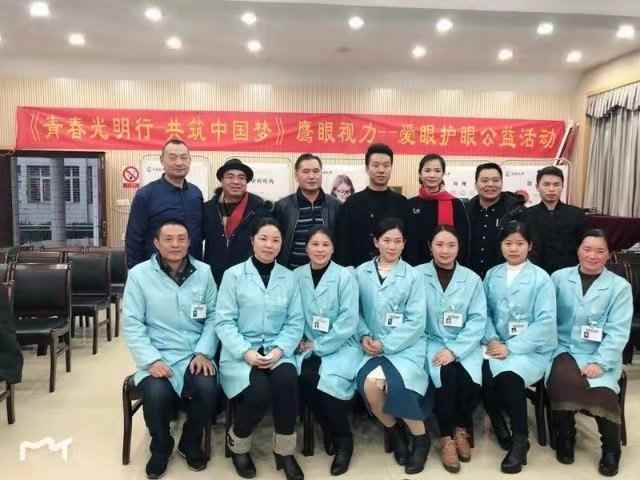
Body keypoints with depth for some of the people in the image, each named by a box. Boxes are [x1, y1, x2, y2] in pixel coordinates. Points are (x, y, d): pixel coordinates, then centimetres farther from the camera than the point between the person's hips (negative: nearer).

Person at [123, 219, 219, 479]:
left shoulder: (204, 272, 4)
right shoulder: (139, 274, -1)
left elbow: (213, 316, 5)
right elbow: (132, 324, -4)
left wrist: (203, 352, -9)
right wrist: (152, 360, -14)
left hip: (194, 355, 1)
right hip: (157, 356, -1)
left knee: (208, 389, -26)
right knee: (156, 394, -29)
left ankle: (190, 442, 9)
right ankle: (161, 447, 8)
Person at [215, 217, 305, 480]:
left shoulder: (289, 277, 10)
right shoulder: (233, 275, 2)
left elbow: (295, 321, 5)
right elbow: (224, 321, -4)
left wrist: (279, 349, -12)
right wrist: (246, 352, -16)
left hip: (277, 350, 2)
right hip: (241, 352, -2)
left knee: (287, 380, -30)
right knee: (259, 391, -28)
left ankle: (284, 452, -7)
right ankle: (237, 442, 6)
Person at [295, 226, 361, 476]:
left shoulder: (345, 276, -6)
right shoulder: (296, 276, 5)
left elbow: (349, 321, -11)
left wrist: (318, 346, -12)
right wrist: (300, 341, -8)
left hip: (341, 345, -3)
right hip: (308, 345, 3)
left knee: (328, 381, -28)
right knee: (304, 378, -26)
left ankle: (343, 439, -1)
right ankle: (328, 431, 2)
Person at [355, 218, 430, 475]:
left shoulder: (412, 275, 0)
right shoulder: (360, 273, 6)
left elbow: (416, 321, -5)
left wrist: (386, 345, -12)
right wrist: (364, 336, -10)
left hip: (406, 345, -2)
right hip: (373, 345, 2)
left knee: (396, 384, -28)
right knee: (369, 383, -27)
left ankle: (420, 437, 3)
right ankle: (394, 431, 7)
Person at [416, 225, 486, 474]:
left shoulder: (472, 279, 5)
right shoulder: (417, 275, 0)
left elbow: (478, 320, -1)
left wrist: (454, 350, -14)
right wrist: (428, 349, -14)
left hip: (464, 345, 2)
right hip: (432, 342, -1)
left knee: (469, 381, -25)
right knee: (447, 376, -29)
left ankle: (462, 429, 8)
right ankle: (447, 437, -5)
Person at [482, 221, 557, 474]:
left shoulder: (541, 278, -2)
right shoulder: (491, 275, 11)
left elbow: (545, 321, -10)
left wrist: (511, 347, -17)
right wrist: (492, 340, -12)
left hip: (532, 348, -3)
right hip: (499, 345, 3)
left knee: (509, 376, -32)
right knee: (482, 371, -27)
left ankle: (520, 440, -10)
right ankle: (499, 425, 0)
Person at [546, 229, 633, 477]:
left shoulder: (620, 286, 4)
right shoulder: (559, 278, 8)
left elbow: (618, 332, -4)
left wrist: (599, 363, -16)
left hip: (600, 356, 0)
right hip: (564, 349, 1)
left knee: (602, 390, -29)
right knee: (563, 379, -31)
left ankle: (611, 448, 1)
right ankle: (565, 437, -3)